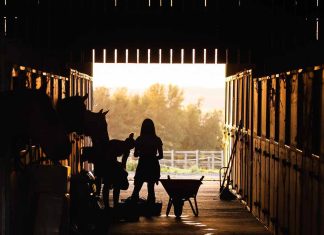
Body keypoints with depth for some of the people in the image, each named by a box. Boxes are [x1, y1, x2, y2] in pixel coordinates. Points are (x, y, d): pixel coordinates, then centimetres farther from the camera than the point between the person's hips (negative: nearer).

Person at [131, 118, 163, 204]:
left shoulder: (139, 139, -6)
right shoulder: (157, 140, -3)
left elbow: (135, 154, -2)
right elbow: (161, 155, -1)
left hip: (142, 166, -1)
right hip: (153, 166, 1)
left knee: (137, 188, 7)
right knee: (151, 189, 10)